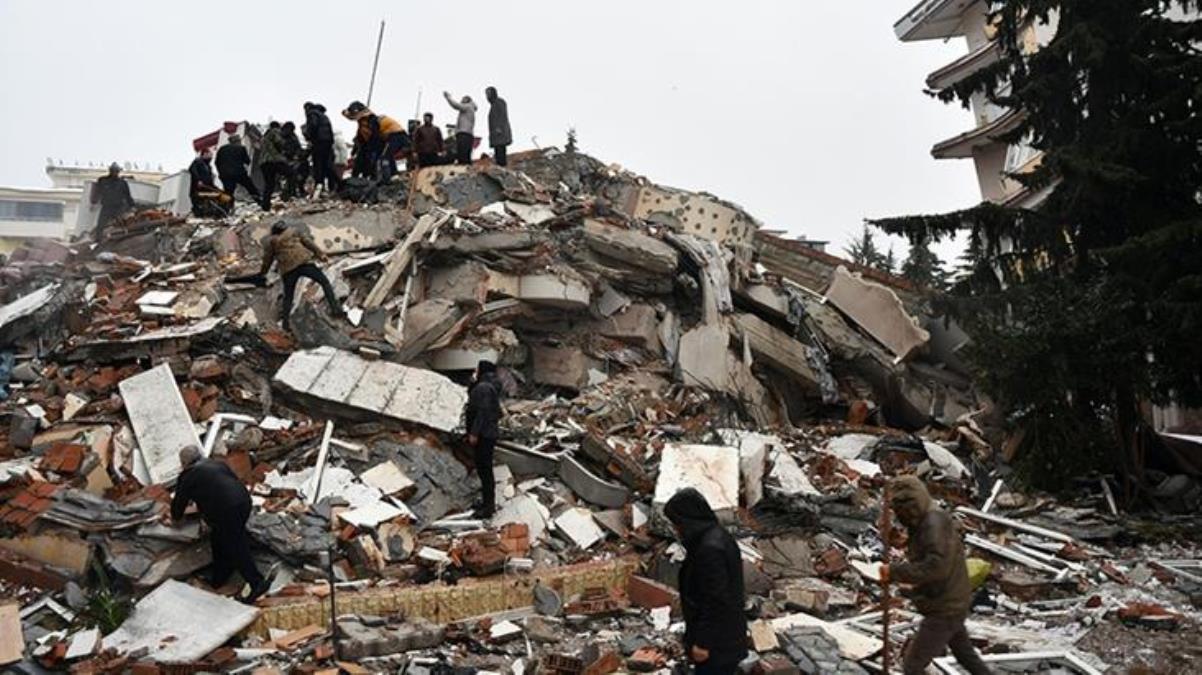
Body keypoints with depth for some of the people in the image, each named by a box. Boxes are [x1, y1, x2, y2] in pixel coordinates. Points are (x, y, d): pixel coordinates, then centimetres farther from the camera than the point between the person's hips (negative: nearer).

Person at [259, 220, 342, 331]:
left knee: (288, 297, 15)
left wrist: (262, 273, 36)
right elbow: (308, 242, 10)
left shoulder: (271, 241, 19)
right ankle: (335, 308, -8)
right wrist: (320, 254, 6)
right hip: (304, 262, -1)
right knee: (325, 283, 6)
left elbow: (267, 259, 22)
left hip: (288, 270, 1)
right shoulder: (294, 231, 19)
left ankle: (286, 321, 5)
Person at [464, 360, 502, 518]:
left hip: (482, 435, -11)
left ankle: (488, 506, -3)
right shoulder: (490, 386, 16)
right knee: (484, 469, 18)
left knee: (484, 470, -7)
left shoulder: (483, 387, -18)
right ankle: (488, 502, 27)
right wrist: (473, 382, 9)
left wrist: (474, 433, -23)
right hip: (488, 434, 11)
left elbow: (482, 411, -24)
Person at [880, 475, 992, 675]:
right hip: (954, 605, 10)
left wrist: (895, 571, -32)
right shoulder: (924, 522, 5)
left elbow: (936, 566, -35)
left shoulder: (935, 523, -25)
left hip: (945, 611, -10)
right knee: (965, 653, 30)